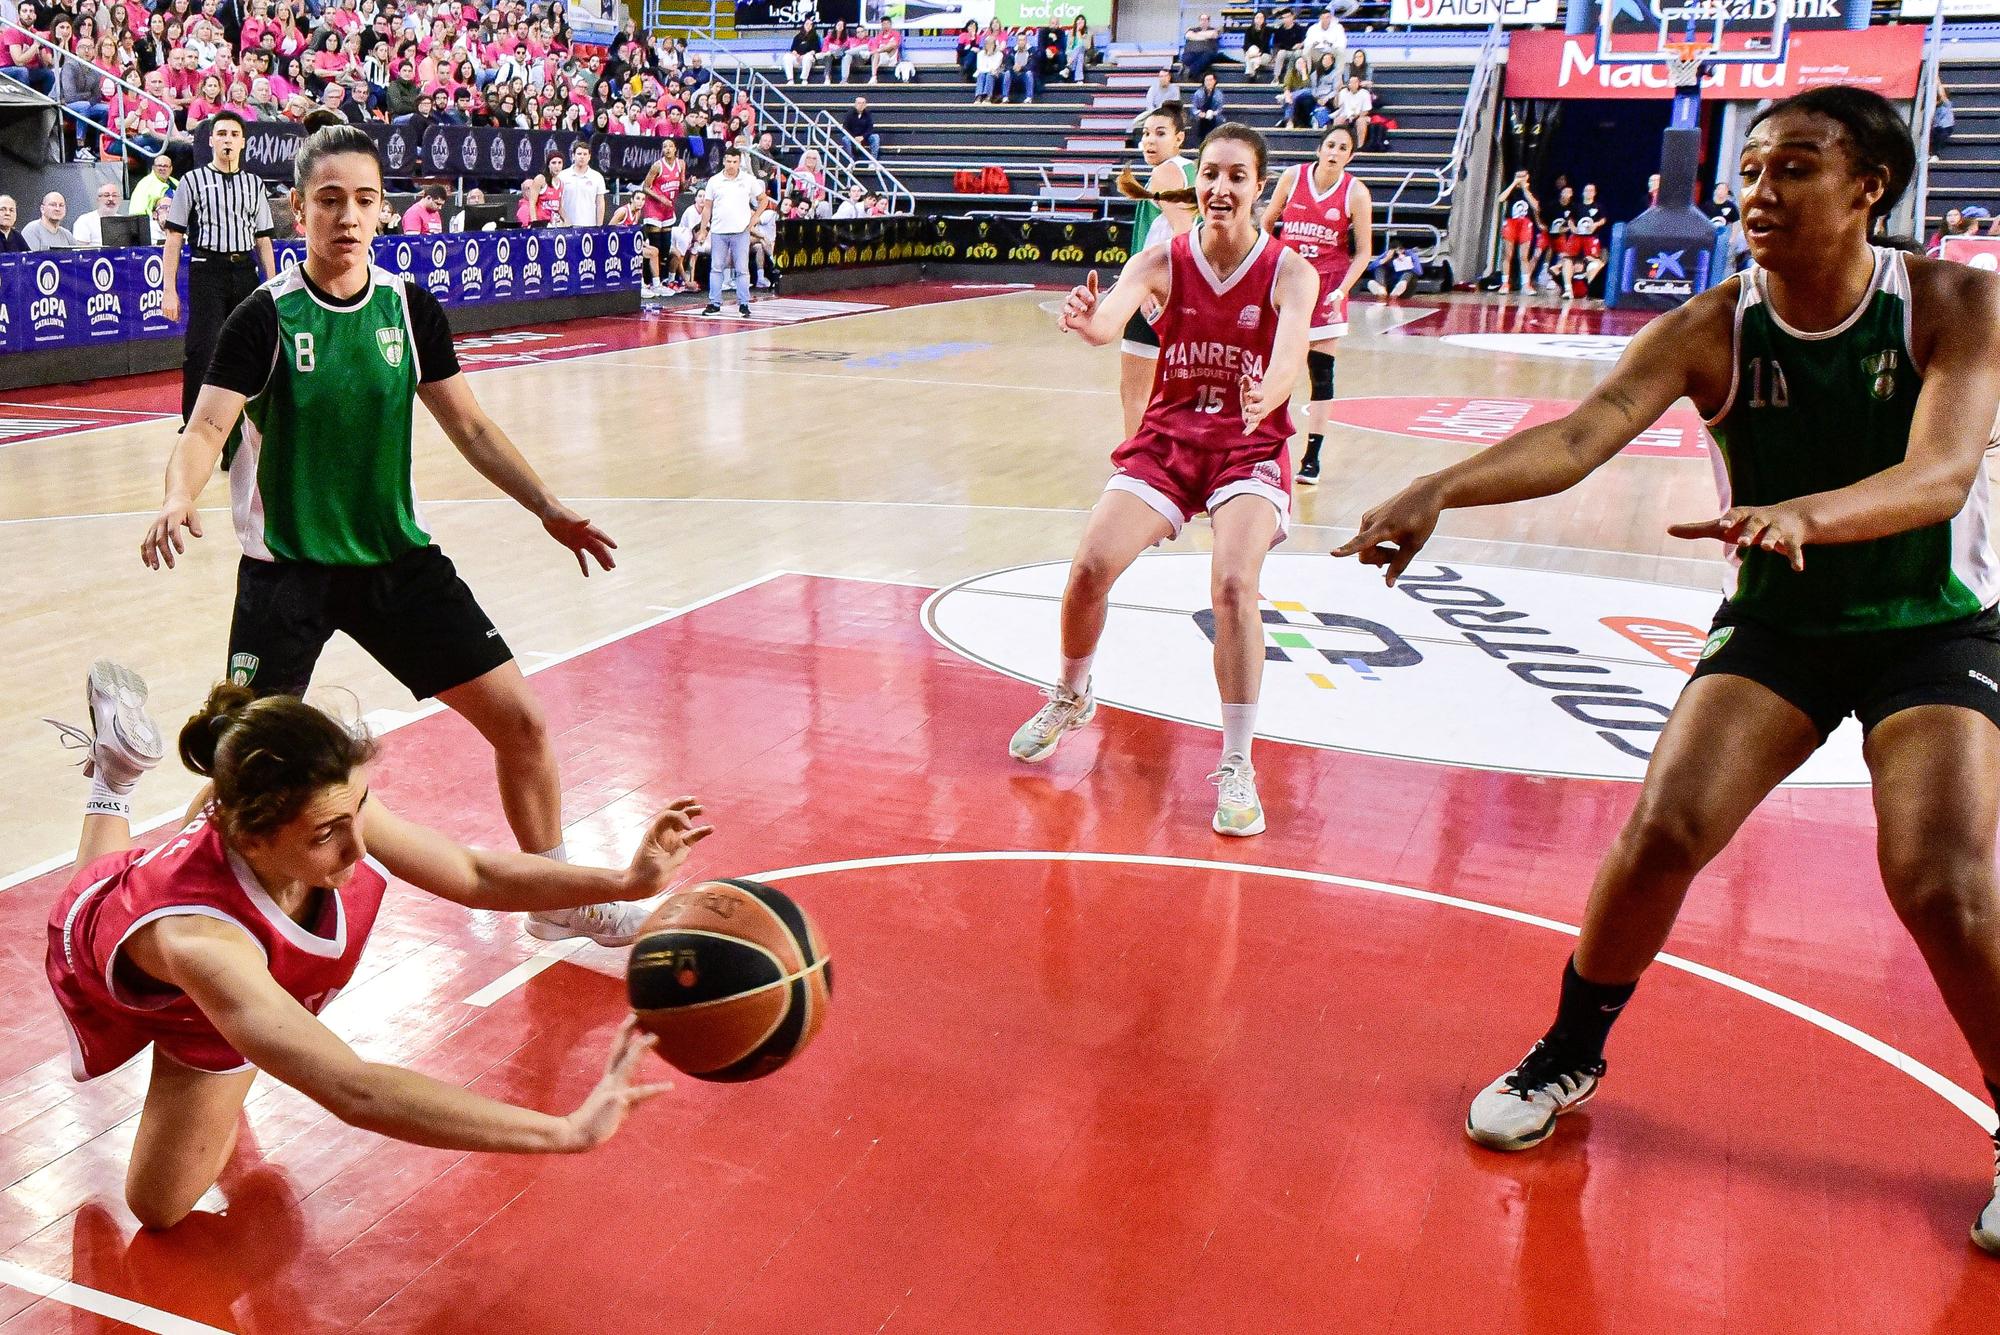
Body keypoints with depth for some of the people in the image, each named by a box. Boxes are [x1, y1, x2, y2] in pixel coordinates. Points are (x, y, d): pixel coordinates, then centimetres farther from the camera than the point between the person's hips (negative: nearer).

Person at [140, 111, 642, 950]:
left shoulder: (410, 308, 0)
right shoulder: (265, 318, -10)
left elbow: (468, 425, 8)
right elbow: (207, 430, -18)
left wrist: (547, 508, 2)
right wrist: (178, 500, -39)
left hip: (396, 557, 3)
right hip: (285, 568, -3)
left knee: (519, 720, 0)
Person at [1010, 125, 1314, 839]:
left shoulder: (1291, 274, -12)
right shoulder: (1162, 261, -7)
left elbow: (1289, 358, -30)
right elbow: (1108, 320, -27)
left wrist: (1267, 397, -54)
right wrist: (1085, 320, -52)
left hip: (1251, 446, -2)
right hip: (1167, 436, 2)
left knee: (1233, 583, -26)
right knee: (1090, 567, -13)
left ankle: (1236, 767, -13)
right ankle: (1070, 696, 20)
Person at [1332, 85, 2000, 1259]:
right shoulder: (1713, 330, -13)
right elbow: (1581, 435, -28)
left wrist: (1807, 513, -53)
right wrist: (1442, 488, -47)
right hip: (1779, 620, 2)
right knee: (1664, 829, -15)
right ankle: (1572, 1054, 10)